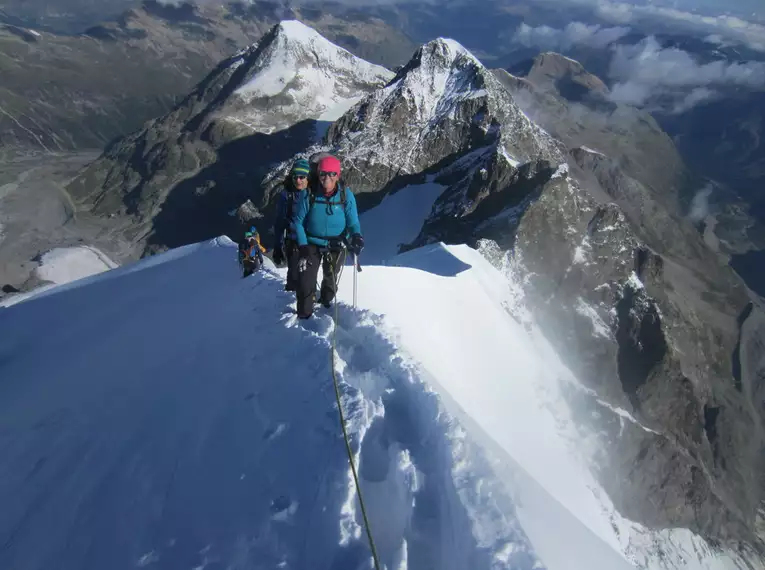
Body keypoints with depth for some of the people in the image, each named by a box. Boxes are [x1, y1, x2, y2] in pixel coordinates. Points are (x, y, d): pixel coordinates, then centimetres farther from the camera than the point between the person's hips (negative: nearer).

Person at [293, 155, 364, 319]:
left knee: (331, 279, 23)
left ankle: (326, 301, 54)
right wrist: (303, 245, -17)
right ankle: (304, 315, 14)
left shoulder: (346, 195, -16)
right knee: (306, 282, -8)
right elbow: (299, 221, -9)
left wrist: (356, 236, -36)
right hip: (312, 243, -1)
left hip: (336, 245, 1)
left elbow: (353, 221, -14)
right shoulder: (309, 194, -17)